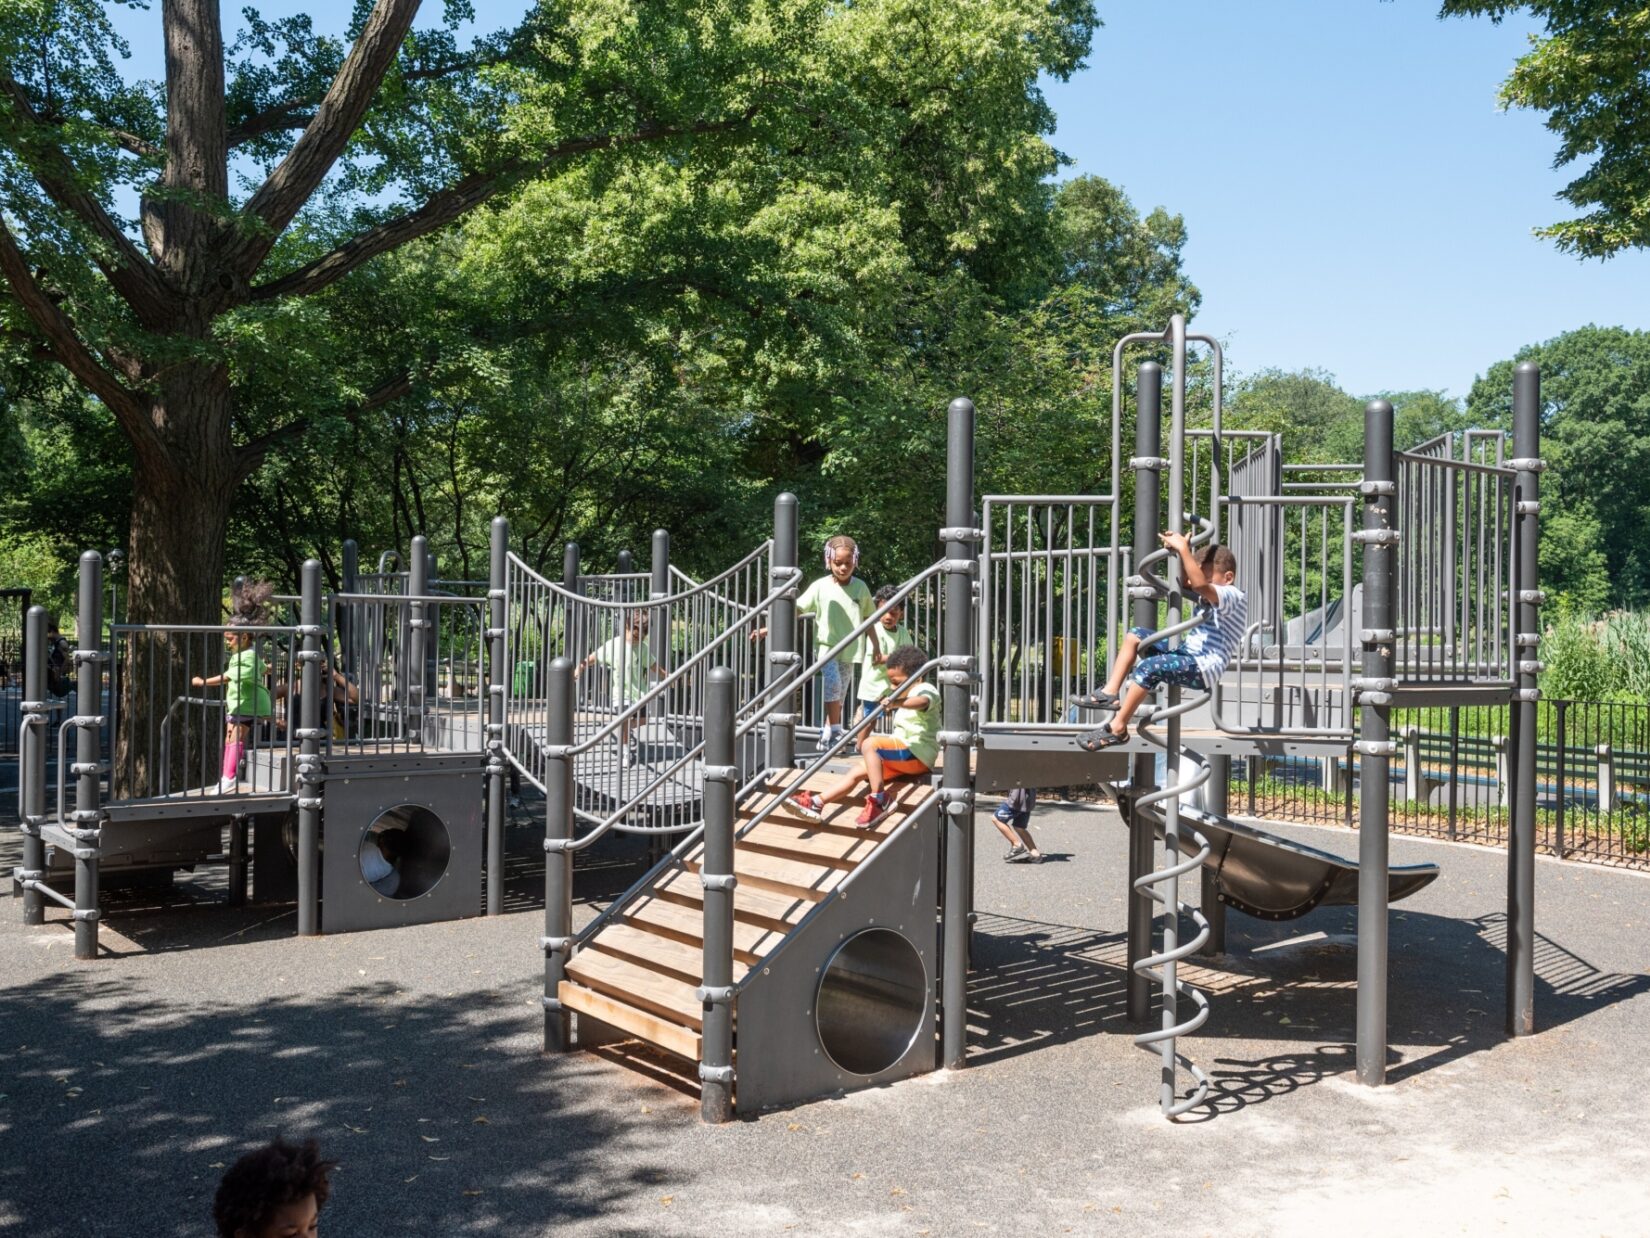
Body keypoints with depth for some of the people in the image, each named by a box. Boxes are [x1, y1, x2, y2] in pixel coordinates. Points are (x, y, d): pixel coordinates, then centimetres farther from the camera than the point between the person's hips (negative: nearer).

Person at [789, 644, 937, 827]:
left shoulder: (925, 690, -9)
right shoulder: (906, 695, 24)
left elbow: (923, 701, -34)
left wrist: (897, 703, -51)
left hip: (918, 755, -10)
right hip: (904, 757, 10)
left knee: (870, 744, -27)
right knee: (857, 773, 2)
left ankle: (880, 799, -26)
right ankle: (816, 803, -1)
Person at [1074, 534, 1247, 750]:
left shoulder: (1234, 597, -12)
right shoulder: (1212, 595, 18)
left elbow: (1199, 584, -30)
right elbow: (1187, 585, 27)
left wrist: (1183, 548, -27)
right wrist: (1182, 551, 10)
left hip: (1203, 669, -11)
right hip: (1187, 653, 11)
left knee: (1148, 667, -30)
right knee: (1135, 634, 8)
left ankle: (1118, 728, -22)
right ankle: (1110, 693, -2)